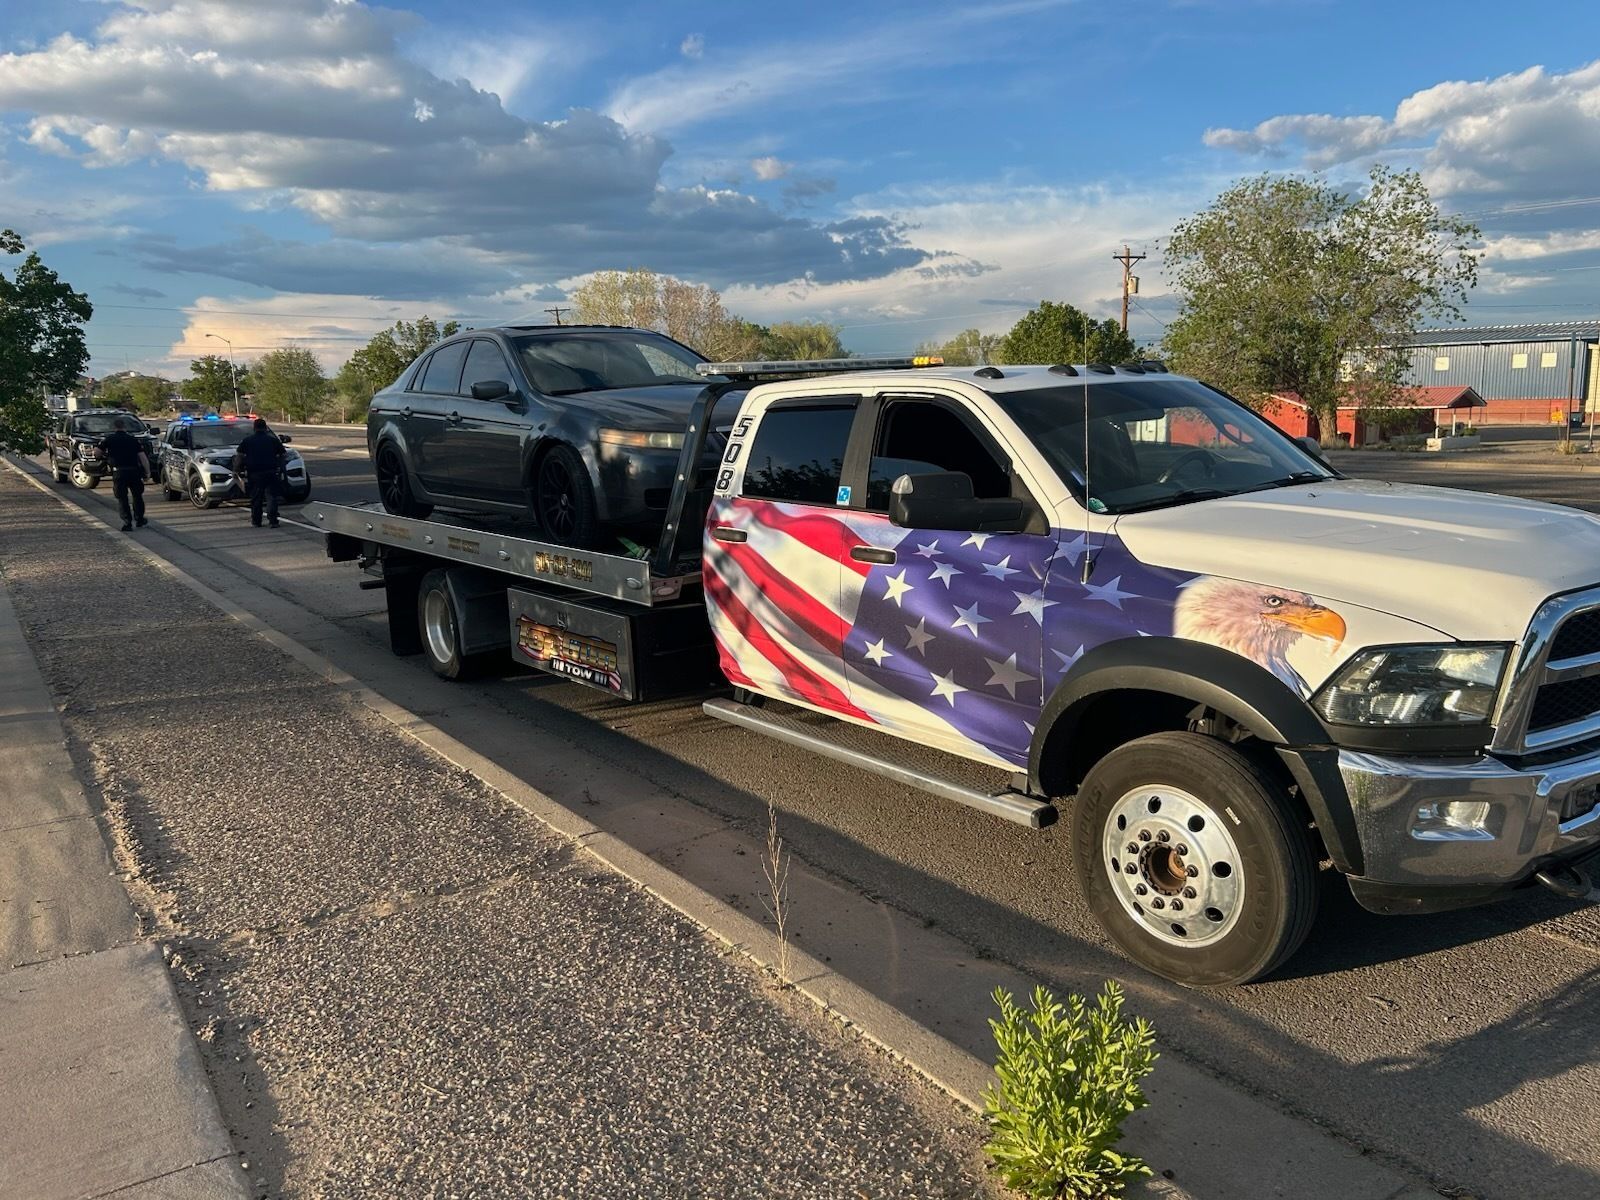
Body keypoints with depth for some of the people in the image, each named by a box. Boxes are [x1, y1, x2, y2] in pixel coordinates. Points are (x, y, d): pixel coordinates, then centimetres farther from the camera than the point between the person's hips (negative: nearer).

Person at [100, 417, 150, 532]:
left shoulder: (109, 439, 0)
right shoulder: (132, 439, 5)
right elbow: (142, 456, -1)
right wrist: (147, 472, 4)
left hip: (118, 472, -2)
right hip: (134, 471, 2)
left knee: (122, 498, 4)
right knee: (137, 495, 18)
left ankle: (127, 523, -1)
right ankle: (139, 520, 26)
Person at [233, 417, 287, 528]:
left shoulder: (247, 441, 8)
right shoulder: (273, 440, 9)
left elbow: (239, 456, 2)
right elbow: (283, 454, 11)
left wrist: (235, 470, 7)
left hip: (254, 473, 0)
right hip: (271, 472, 0)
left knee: (255, 498, 10)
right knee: (271, 497, 0)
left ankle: (256, 521, 15)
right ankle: (273, 520, -11)